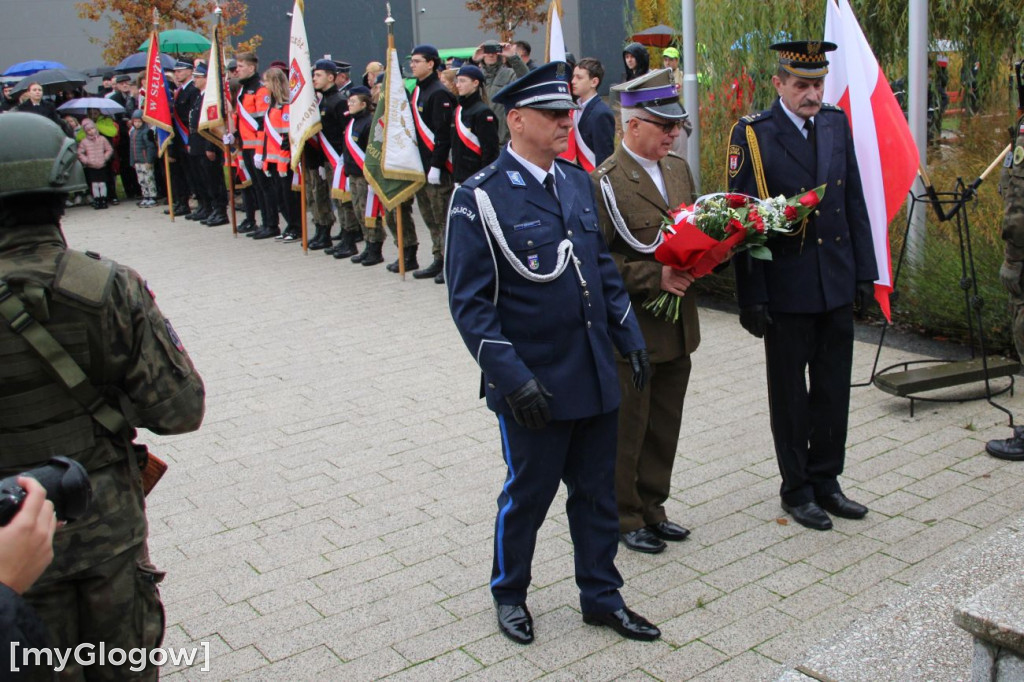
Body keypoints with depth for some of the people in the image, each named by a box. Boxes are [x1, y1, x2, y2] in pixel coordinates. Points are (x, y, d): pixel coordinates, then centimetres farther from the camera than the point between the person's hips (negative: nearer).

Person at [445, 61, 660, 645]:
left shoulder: (579, 182, 8)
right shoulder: (481, 198, -13)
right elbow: (470, 302, -15)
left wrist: (631, 339, 10)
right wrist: (513, 379, -19)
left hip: (596, 376, 6)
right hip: (535, 384, -6)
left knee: (598, 492, 16)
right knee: (528, 493, 11)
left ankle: (602, 596, 34)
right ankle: (510, 594, 35)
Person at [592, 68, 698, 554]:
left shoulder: (679, 169, 9)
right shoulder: (607, 182, -14)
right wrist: (655, 277, -23)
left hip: (678, 328, 7)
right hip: (631, 329, -7)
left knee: (665, 427, 17)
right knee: (626, 430, 7)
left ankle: (651, 508, 33)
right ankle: (624, 517, 24)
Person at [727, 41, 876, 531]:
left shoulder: (836, 124, 6)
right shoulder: (752, 134, -10)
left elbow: (855, 204, 11)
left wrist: (864, 271, 8)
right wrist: (751, 296, -13)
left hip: (837, 285, 5)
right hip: (786, 288, -5)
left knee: (833, 389, 13)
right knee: (790, 393, 8)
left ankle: (826, 480, 29)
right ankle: (797, 490, 23)